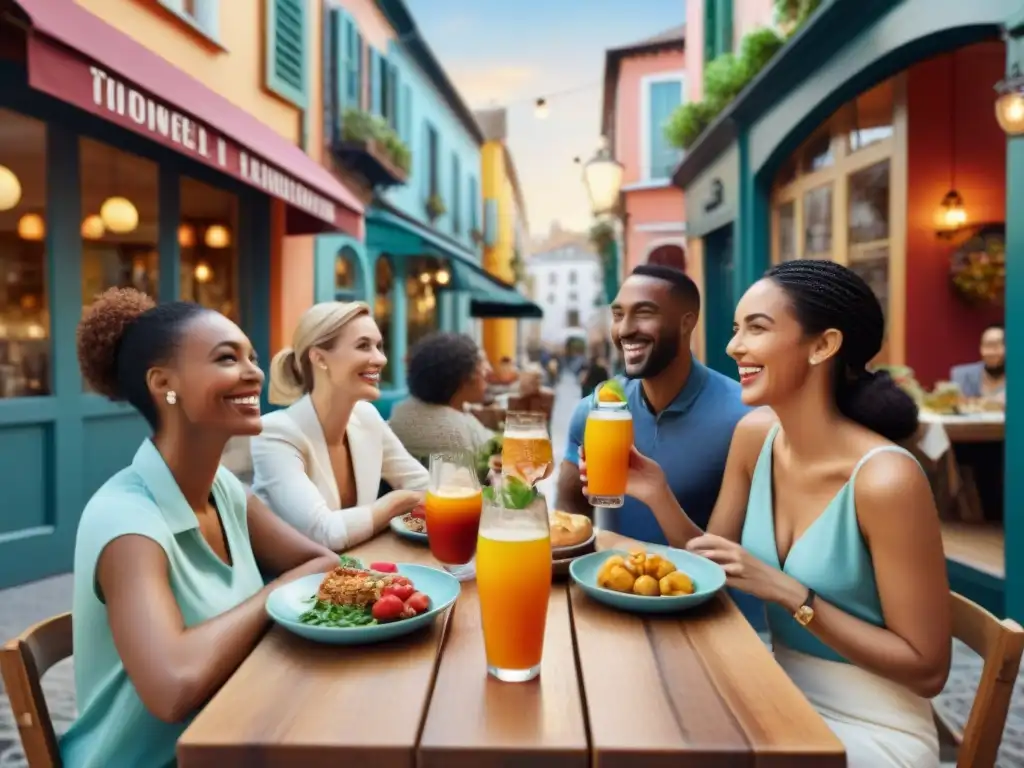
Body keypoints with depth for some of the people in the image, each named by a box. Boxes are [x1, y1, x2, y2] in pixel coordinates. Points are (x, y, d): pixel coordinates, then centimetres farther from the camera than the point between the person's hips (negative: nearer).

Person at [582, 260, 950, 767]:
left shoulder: (884, 477, -26)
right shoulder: (754, 434, -7)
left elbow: (927, 669, -18)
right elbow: (712, 571, 2)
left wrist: (786, 592, -28)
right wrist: (657, 495, -15)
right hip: (785, 700, 5)